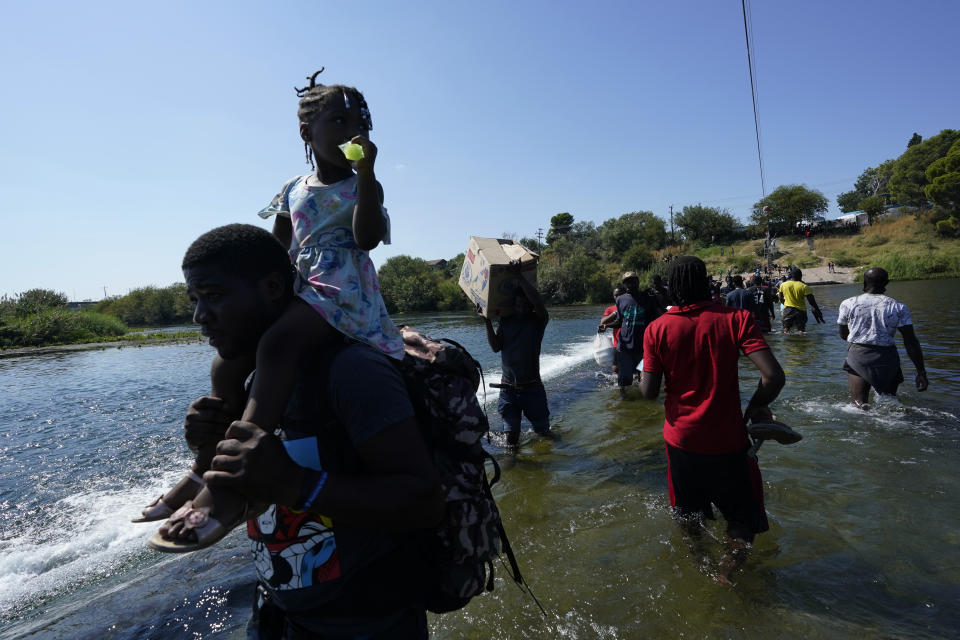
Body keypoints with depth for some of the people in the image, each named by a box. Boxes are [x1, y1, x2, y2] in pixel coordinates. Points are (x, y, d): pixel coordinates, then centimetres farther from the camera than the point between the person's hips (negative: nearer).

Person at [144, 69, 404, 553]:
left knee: (276, 343, -34)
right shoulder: (293, 190, 19)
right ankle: (204, 471, 13)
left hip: (343, 291, -7)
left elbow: (368, 237, -13)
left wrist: (365, 173, -17)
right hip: (296, 289, 7)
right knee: (227, 364, -2)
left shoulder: (362, 186, 6)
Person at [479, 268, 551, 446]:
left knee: (543, 428, 14)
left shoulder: (539, 320, -6)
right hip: (508, 388, 2)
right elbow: (496, 347, -4)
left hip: (532, 386, -2)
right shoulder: (505, 320, 3)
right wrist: (487, 322, -13)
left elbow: (538, 302, -28)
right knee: (511, 430, 13)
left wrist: (519, 276, -26)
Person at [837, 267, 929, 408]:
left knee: (858, 401, -1)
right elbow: (911, 342, -2)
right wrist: (921, 372, 2)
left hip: (857, 356, -1)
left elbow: (843, 335, 10)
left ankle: (861, 406, -30)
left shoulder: (848, 304, 0)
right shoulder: (898, 307, 1)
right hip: (887, 359, 1)